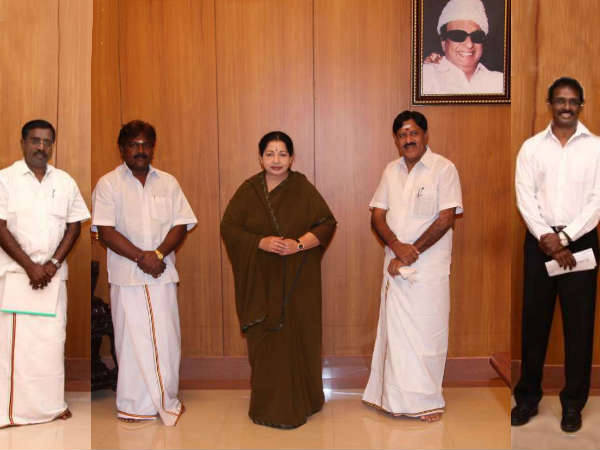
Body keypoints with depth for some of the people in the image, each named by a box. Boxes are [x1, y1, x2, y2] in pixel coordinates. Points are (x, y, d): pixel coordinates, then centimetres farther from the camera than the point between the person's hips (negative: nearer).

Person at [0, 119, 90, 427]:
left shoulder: (65, 182, 8)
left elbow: (74, 226, 8)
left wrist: (53, 263, -5)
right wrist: (30, 266, -13)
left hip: (53, 272, 3)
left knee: (52, 338, 6)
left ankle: (52, 403, 17)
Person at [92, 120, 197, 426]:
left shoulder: (168, 182, 10)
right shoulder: (108, 183, 1)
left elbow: (181, 225, 5)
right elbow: (106, 231, -7)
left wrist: (158, 254, -11)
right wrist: (141, 257, -15)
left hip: (163, 274, 3)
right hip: (126, 275, -3)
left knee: (166, 338, 6)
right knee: (131, 338, 2)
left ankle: (166, 401, 20)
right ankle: (134, 405, 14)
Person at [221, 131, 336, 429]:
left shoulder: (304, 189, 1)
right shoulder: (248, 190, 3)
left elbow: (327, 224, -1)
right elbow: (228, 227, 1)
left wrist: (299, 244, -16)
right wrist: (261, 242, -14)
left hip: (298, 281, 0)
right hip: (260, 281, 1)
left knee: (298, 337, 2)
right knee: (264, 341, 1)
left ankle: (300, 402, 16)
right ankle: (268, 405, 12)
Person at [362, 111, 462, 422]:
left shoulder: (443, 168, -5)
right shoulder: (391, 171, 11)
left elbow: (446, 218, -11)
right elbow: (377, 216, 6)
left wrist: (412, 251, -13)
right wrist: (397, 247, -12)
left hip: (430, 265, -5)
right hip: (395, 264, 5)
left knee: (428, 332, -1)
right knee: (394, 329, 8)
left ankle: (428, 400, 13)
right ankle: (396, 397, 19)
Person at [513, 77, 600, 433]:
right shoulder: (531, 147, 5)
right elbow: (525, 199, -2)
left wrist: (564, 237, -14)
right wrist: (546, 238, -14)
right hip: (539, 241, 1)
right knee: (534, 320, 7)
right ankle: (528, 396, 19)